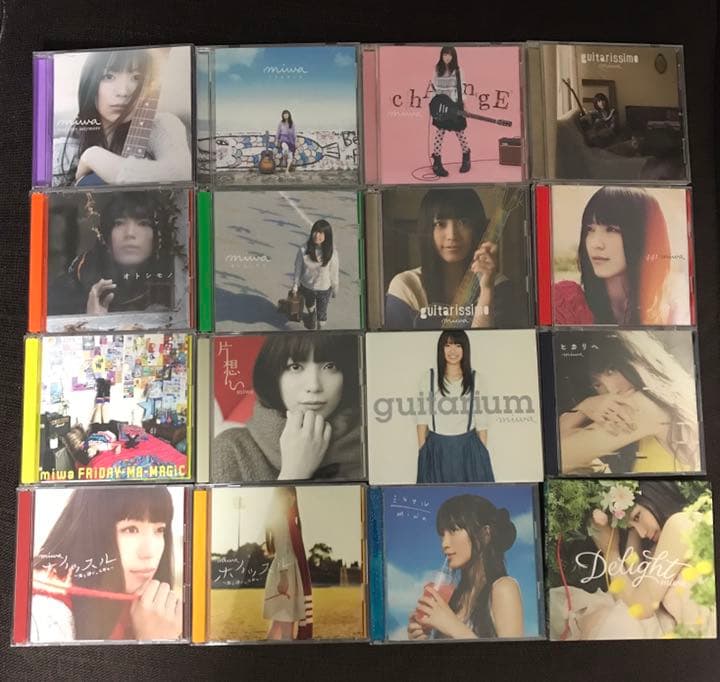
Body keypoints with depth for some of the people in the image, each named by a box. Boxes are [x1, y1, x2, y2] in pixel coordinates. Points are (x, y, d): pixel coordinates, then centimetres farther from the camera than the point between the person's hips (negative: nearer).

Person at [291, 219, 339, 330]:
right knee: (309, 305, 33)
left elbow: (334, 273, -12)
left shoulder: (332, 253, -26)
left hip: (324, 289, -2)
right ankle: (311, 315, 69)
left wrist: (335, 290, 0)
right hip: (306, 287, 2)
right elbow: (298, 269, -10)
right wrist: (295, 285, 0)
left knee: (321, 313, 16)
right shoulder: (304, 250, -25)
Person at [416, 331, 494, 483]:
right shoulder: (428, 379, 3)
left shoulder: (476, 379, 3)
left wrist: (484, 453, 2)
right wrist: (422, 451, 0)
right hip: (437, 449, 0)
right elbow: (422, 419, 4)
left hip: (468, 448, 0)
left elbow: (481, 421, 5)